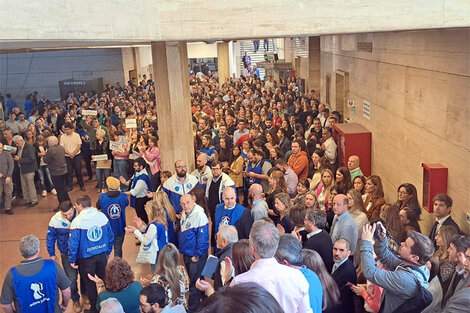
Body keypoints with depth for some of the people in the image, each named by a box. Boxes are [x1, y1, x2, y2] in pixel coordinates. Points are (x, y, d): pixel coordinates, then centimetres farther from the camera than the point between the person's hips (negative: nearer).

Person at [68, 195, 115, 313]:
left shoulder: (77, 222, -18)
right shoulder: (102, 216, -5)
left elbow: (73, 243, -15)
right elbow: (111, 237, 3)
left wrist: (72, 260, -2)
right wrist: (108, 252, 16)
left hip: (86, 258, -4)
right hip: (102, 254, 4)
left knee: (89, 284, 14)